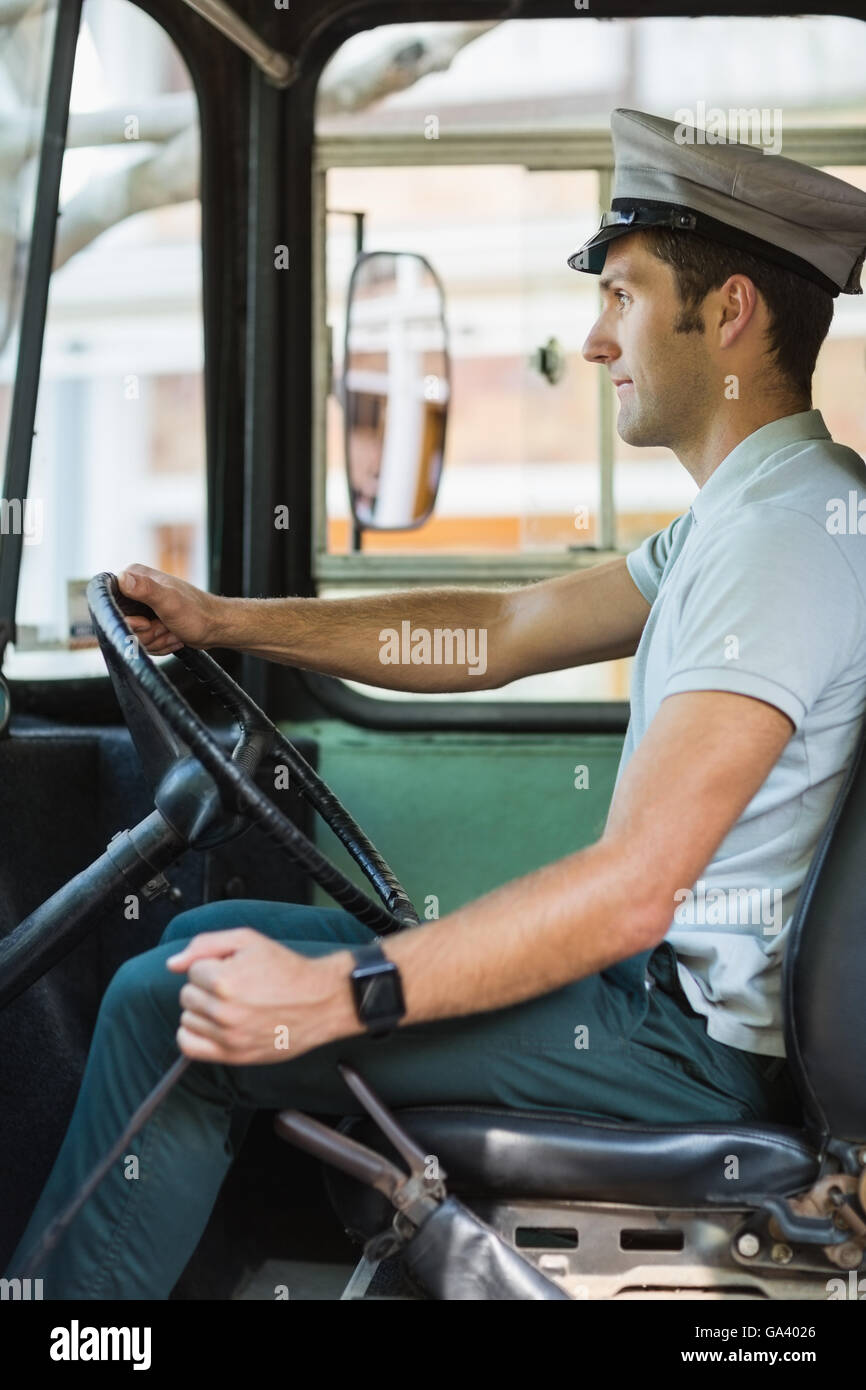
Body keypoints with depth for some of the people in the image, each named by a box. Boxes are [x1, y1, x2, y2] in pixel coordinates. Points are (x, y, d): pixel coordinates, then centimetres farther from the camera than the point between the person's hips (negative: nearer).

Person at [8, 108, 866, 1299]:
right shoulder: (743, 515, 12)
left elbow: (630, 890, -31)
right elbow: (503, 633, 16)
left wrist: (330, 996, -34)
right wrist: (218, 619, 13)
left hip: (701, 1038, -11)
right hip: (662, 971, 11)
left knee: (170, 1009, -11)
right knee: (214, 938, 15)